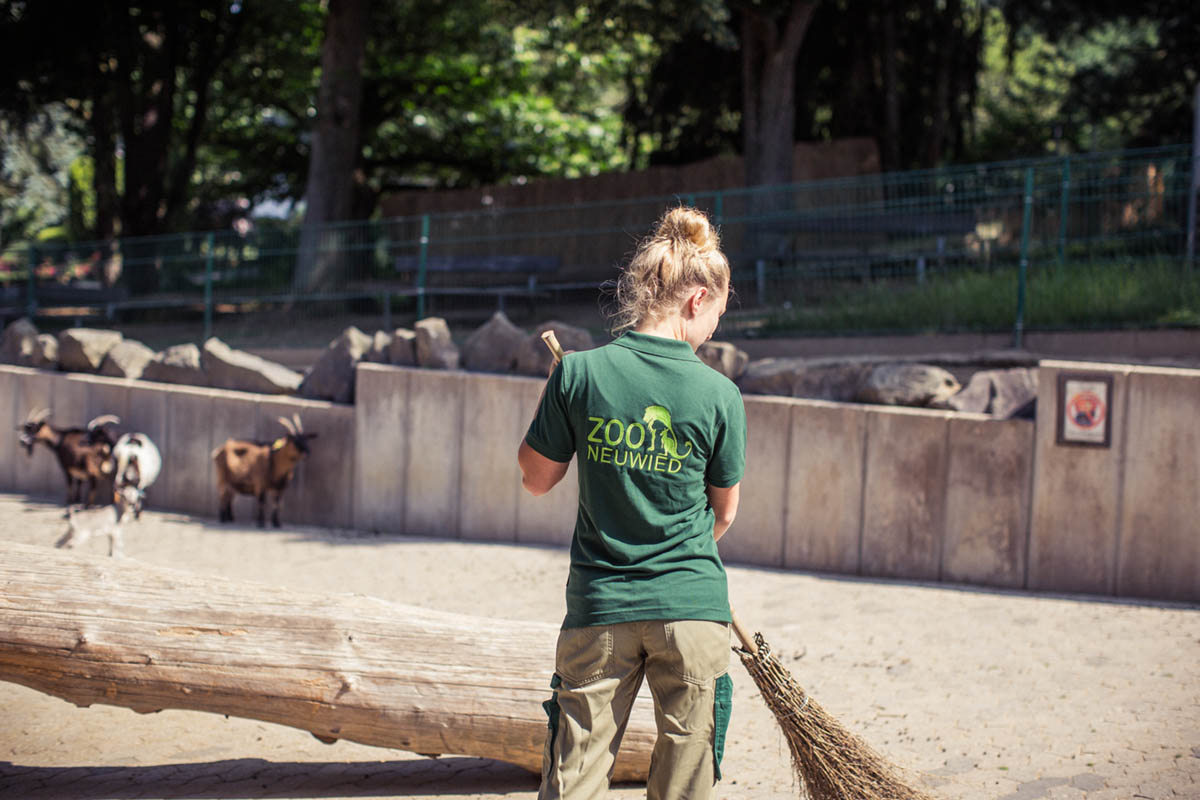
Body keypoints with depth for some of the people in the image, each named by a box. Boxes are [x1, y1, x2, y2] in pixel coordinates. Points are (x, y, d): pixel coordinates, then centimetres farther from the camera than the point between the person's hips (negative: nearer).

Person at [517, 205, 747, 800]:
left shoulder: (578, 374, -7)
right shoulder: (719, 395, -7)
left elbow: (536, 478, 4)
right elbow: (724, 510, 6)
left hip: (599, 606, 1)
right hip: (692, 605, 0)